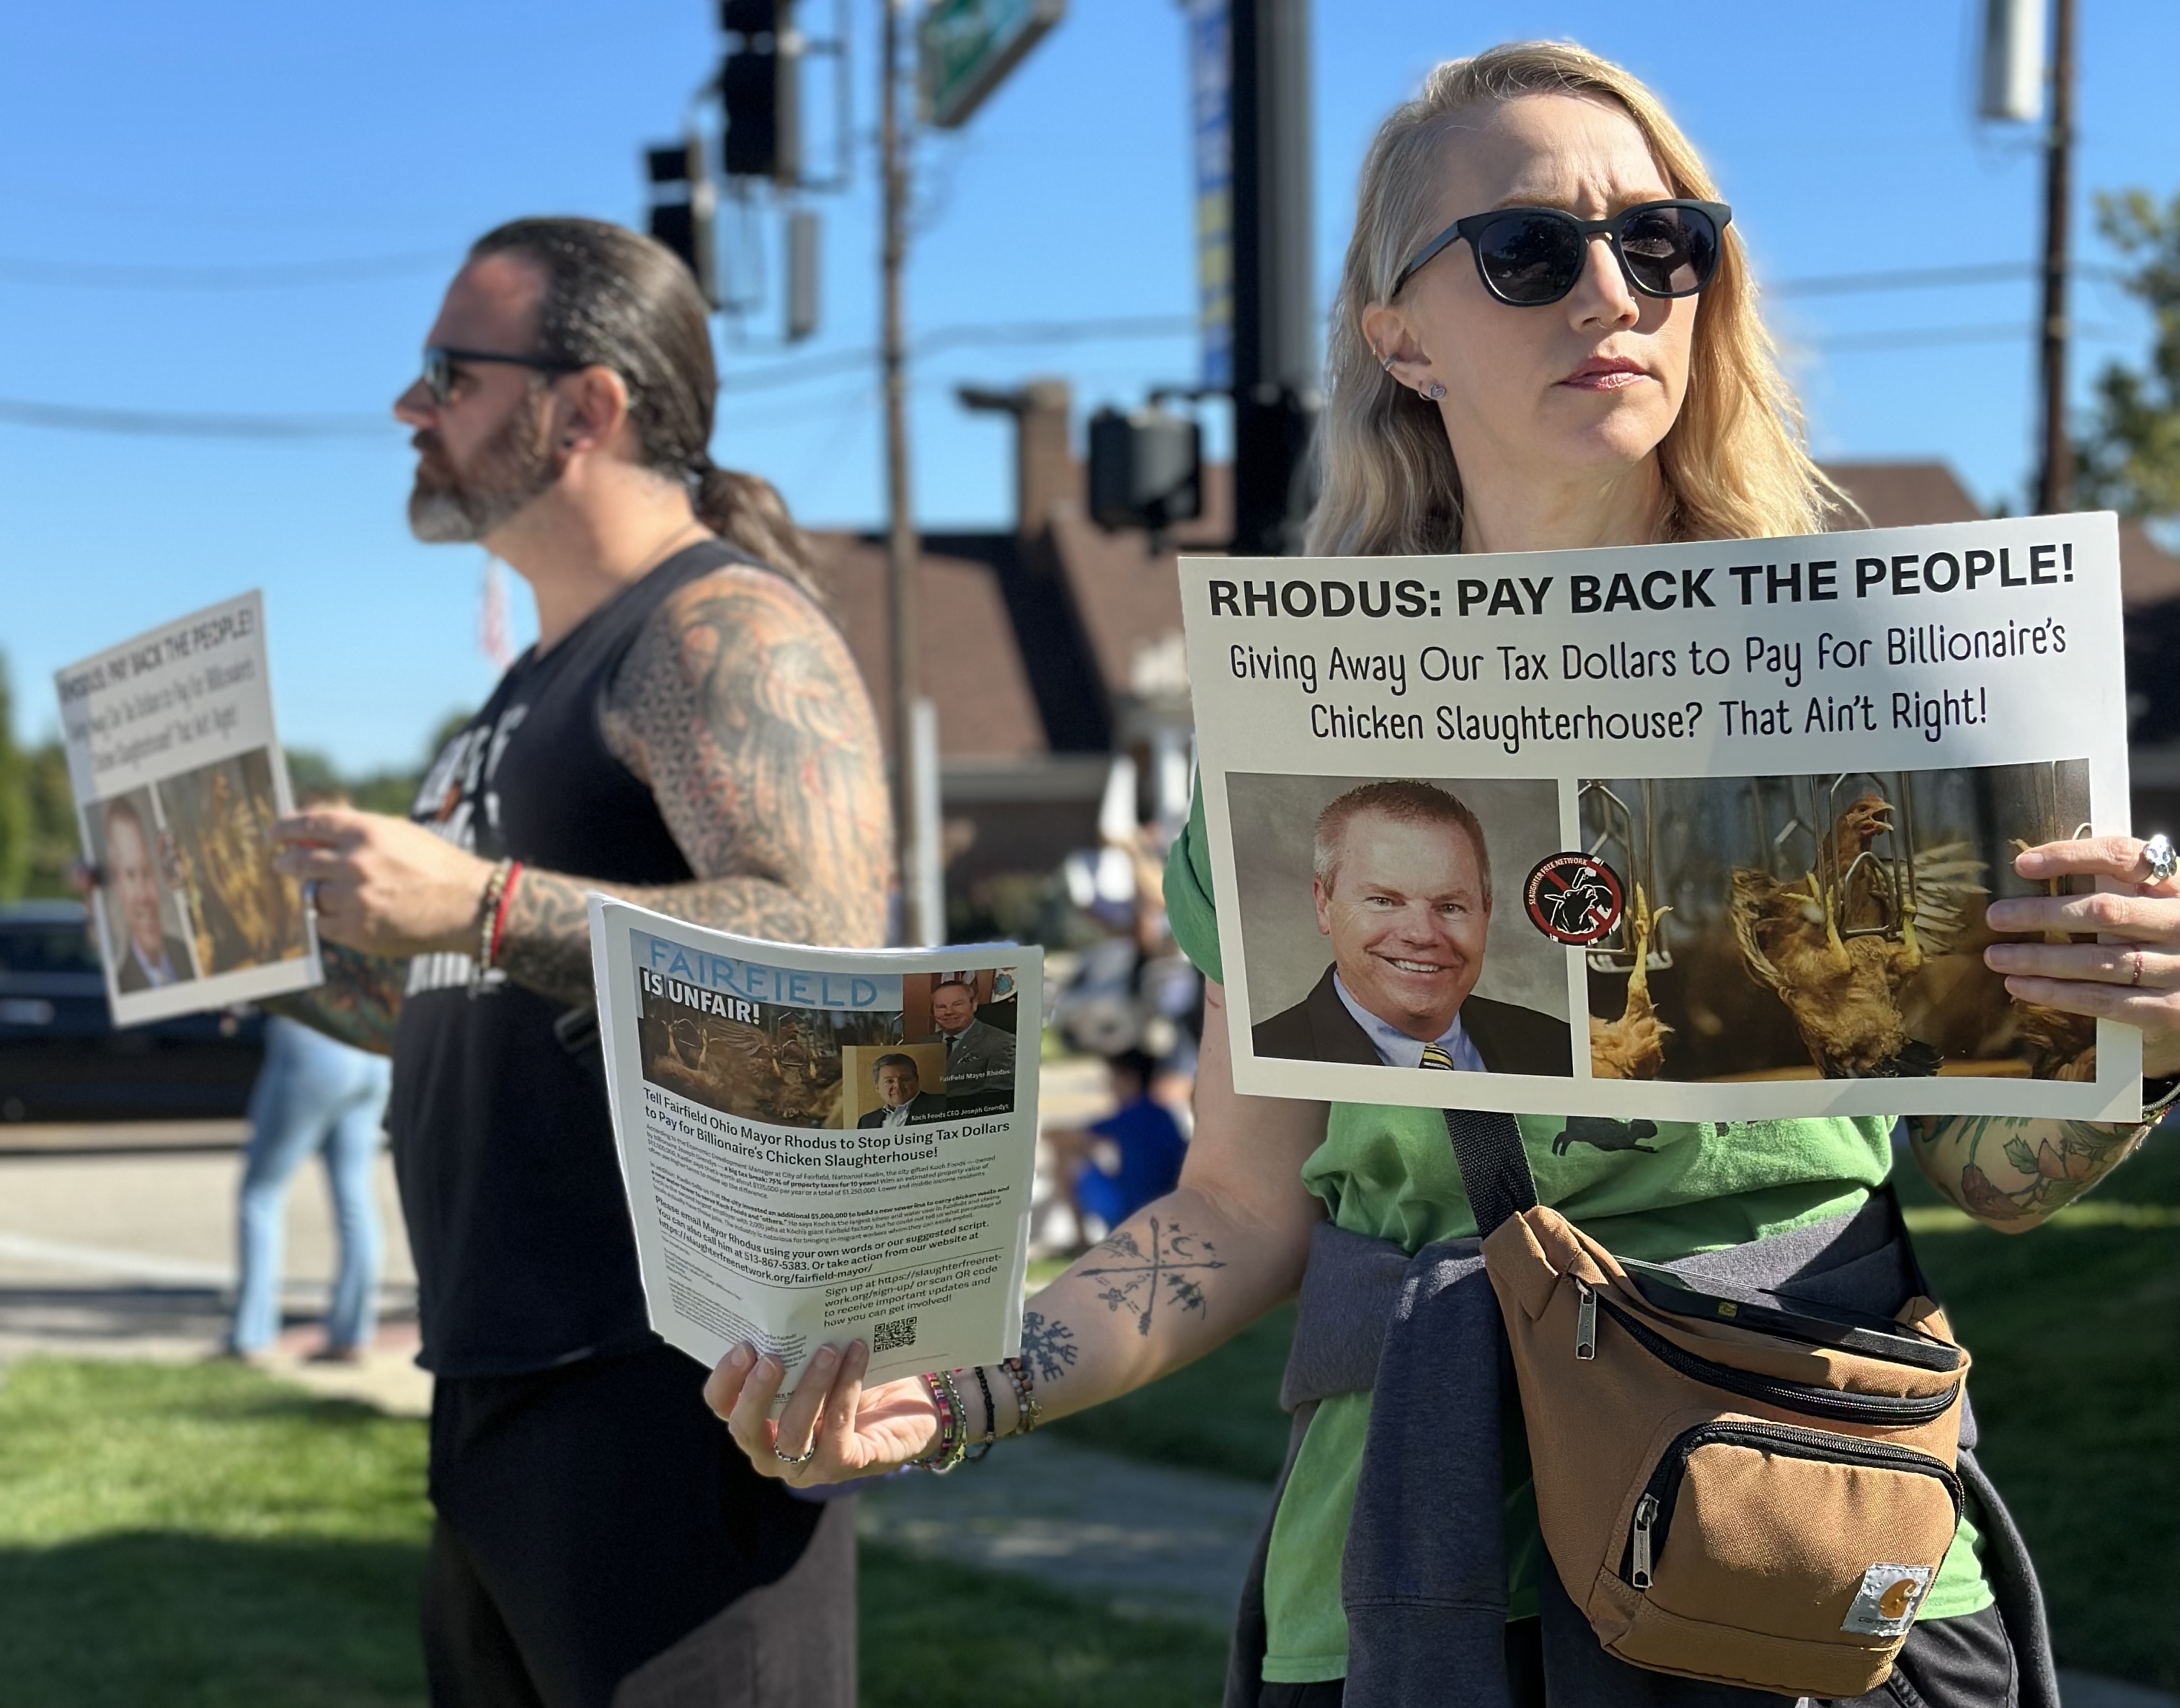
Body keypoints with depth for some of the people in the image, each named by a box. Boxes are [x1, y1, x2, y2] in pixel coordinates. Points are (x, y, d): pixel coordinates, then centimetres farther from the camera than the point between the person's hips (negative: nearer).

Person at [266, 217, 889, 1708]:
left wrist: (484, 907, -29)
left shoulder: (721, 630, -10)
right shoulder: (547, 684, 21)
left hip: (663, 1394, -10)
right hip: (503, 1378, 10)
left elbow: (827, 950, -25)